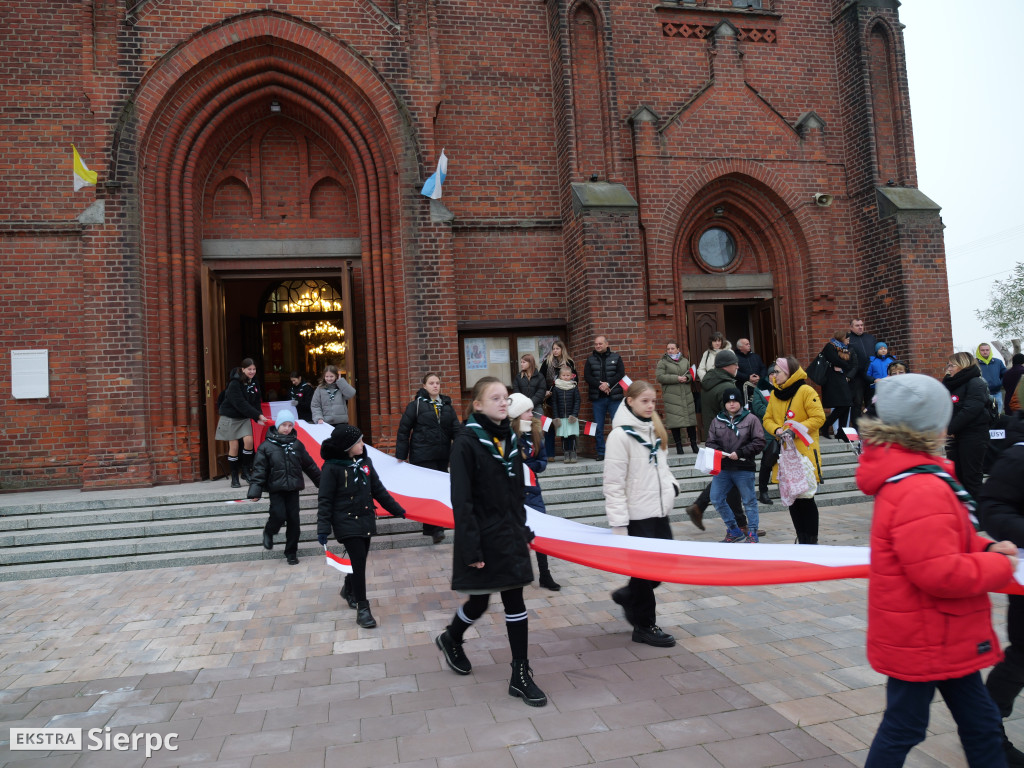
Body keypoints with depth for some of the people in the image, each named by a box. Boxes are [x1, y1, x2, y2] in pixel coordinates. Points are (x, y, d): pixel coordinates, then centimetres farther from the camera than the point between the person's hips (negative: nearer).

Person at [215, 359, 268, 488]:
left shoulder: (254, 383, 1)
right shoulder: (235, 383, -20)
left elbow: (256, 402, 1)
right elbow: (241, 404, -27)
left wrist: (259, 418, -16)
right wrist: (258, 415, -31)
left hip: (244, 418, 5)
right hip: (230, 417, -5)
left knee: (248, 440, -14)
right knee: (234, 446, -3)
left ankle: (245, 471, 3)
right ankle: (234, 478, 9)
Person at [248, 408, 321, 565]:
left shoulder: (297, 444, 6)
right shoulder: (266, 445, -3)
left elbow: (309, 465, 15)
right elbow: (259, 469, -6)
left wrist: (320, 482, 19)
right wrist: (255, 491, -14)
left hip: (293, 488, 3)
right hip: (276, 489, -3)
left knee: (293, 520, 2)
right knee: (279, 516, -16)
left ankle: (291, 552, 17)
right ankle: (269, 532, 19)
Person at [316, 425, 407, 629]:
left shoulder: (364, 462, 2)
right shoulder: (332, 467, -15)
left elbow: (378, 490, 11)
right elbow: (325, 500, -12)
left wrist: (397, 510, 15)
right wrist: (323, 529, -16)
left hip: (366, 520, 6)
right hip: (347, 523, -6)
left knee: (360, 560, 15)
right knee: (358, 563, -7)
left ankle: (349, 590, 43)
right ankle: (362, 608, 3)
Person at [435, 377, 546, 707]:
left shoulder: (509, 438, 6)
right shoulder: (466, 442, -16)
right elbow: (461, 499, -17)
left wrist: (523, 531, 13)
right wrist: (470, 548, -18)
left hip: (509, 535, 6)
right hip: (483, 537, -6)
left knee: (515, 602, 7)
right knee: (480, 600, 11)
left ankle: (521, 675, 18)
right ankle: (450, 638, 42)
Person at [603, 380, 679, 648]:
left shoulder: (654, 430, 12)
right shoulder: (621, 435, -14)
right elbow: (614, 483, -16)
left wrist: (671, 485, 5)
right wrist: (618, 522, -18)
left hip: (660, 510, 8)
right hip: (637, 514, -8)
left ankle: (628, 596, 34)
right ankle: (645, 626, 20)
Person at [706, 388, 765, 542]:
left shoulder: (751, 419, -4)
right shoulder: (717, 420, 8)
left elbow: (759, 443, -8)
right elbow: (711, 441, 12)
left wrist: (740, 453, -15)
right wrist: (717, 451, -10)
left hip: (744, 468, -4)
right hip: (722, 468, 4)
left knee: (749, 501, 6)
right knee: (716, 499, 4)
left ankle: (752, 533, 20)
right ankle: (734, 531, 20)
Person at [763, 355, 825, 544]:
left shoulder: (806, 391, -8)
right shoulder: (775, 393, 11)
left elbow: (818, 418, -11)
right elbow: (767, 419, 14)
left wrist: (796, 429, -20)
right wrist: (777, 430, -7)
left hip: (804, 452, -6)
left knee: (806, 498, 0)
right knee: (791, 499, 11)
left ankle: (811, 541, 12)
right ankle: (801, 539, 24)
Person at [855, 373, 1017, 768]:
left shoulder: (907, 477, 5)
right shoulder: (922, 491, -29)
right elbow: (941, 573, -31)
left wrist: (985, 548, 1)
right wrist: (999, 566, -15)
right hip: (924, 641, -10)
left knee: (980, 722, 22)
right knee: (903, 728, 9)